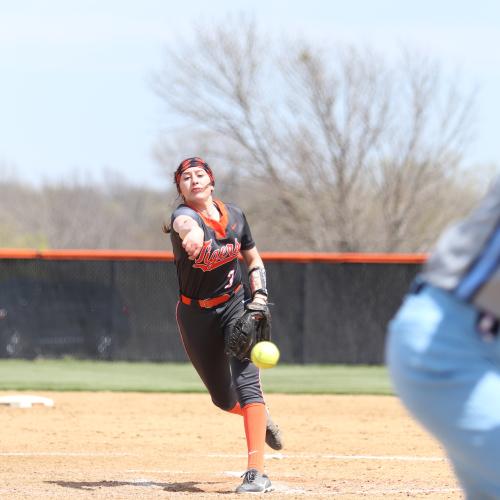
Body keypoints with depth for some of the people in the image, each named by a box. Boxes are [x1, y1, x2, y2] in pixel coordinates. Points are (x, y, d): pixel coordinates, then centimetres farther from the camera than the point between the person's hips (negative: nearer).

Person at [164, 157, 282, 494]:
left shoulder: (234, 216, -5)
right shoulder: (185, 214, -18)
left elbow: (254, 259, 11)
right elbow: (184, 222, -45)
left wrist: (259, 299, -5)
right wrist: (191, 231, -70)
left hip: (235, 305, 0)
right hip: (196, 315, 0)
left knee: (246, 380, -20)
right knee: (223, 398, 11)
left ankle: (257, 472, -27)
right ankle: (261, 418, 46)